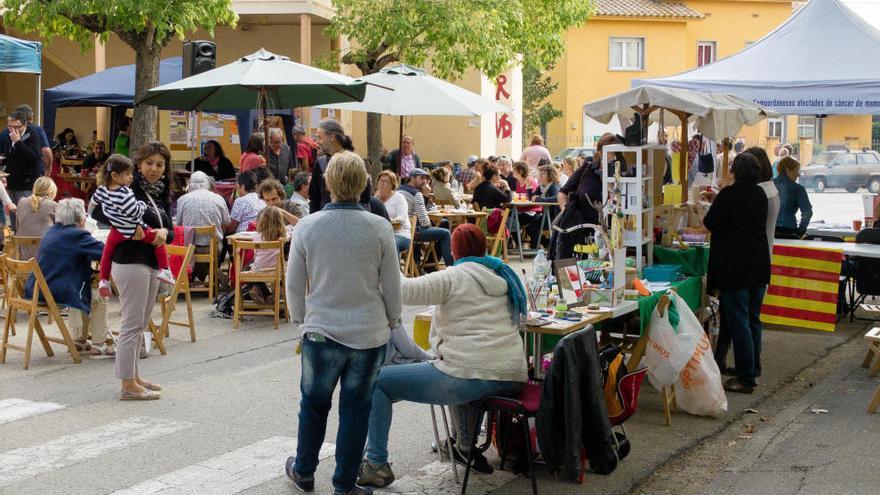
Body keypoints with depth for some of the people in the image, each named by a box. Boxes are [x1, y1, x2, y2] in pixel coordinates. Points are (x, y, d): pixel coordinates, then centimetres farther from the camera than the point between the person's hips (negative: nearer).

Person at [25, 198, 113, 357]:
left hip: (38, 289, 9)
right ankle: (99, 344, 14)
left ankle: (78, 340, 37)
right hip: (57, 292, -9)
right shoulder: (76, 235, -14)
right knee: (99, 299, 9)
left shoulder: (51, 231, 13)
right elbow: (104, 251, -18)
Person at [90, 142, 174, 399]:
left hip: (152, 263, 9)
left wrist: (164, 233, -9)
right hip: (131, 261, -9)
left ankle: (133, 375, 28)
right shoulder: (130, 187, -8)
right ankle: (128, 386, -1)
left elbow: (170, 231, 14)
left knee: (140, 324, 17)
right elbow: (98, 211, -18)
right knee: (132, 324, -6)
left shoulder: (162, 194, 16)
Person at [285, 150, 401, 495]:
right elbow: (392, 286, -3)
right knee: (355, 409, 10)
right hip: (370, 334, 0)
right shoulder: (380, 228, -10)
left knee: (314, 404, 19)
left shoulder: (307, 227, -8)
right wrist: (391, 321, 14)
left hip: (321, 331, 1)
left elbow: (294, 284, 1)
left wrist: (300, 320, 17)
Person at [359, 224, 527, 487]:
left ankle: (376, 464, 2)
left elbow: (405, 290, -13)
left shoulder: (454, 277, -3)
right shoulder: (506, 275, 16)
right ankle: (466, 447, 43)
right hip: (514, 380, 7)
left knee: (377, 382, 4)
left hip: (472, 379, -7)